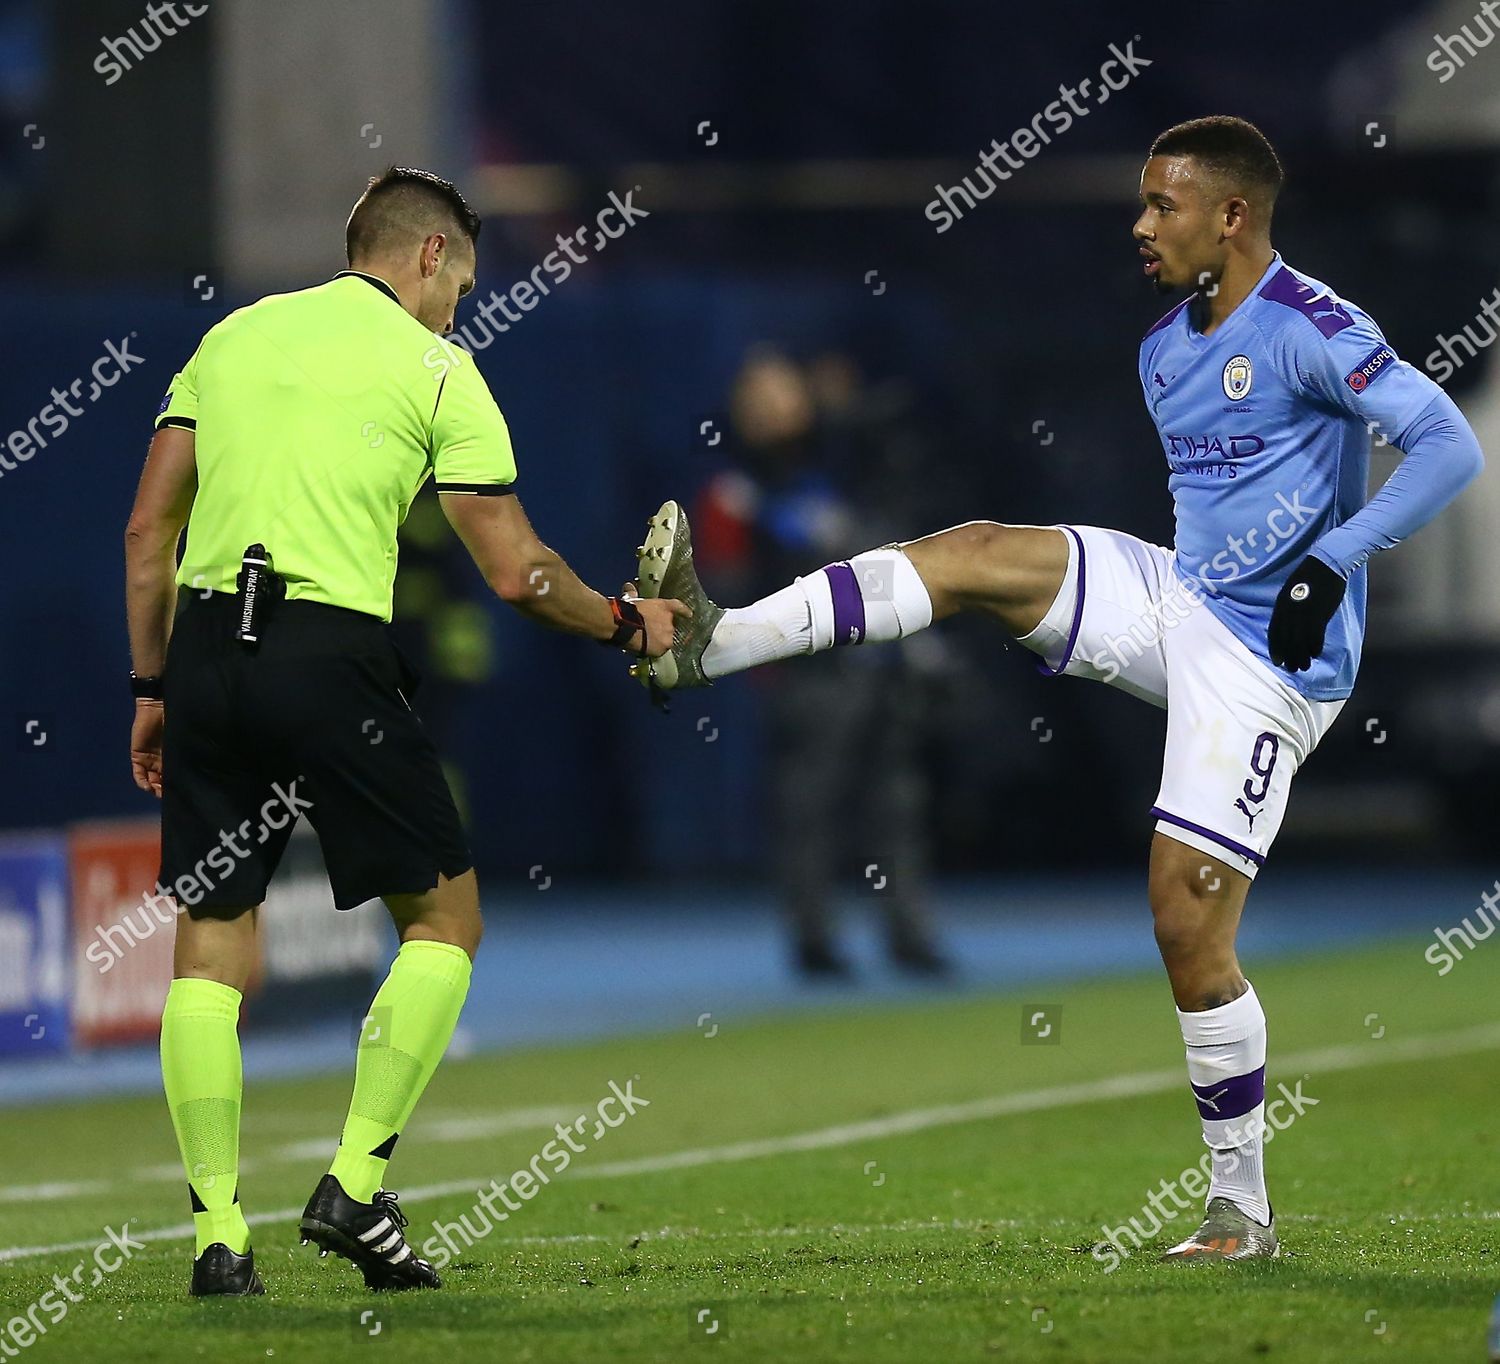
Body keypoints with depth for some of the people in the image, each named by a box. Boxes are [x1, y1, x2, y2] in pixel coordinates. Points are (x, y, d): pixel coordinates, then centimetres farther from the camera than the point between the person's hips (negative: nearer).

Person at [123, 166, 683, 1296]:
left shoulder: (234, 335, 17)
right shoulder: (432, 366, 5)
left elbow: (147, 534, 14)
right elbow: (517, 573, 2)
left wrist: (153, 687, 20)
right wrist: (624, 623, 19)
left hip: (207, 648, 5)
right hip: (331, 648, -5)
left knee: (210, 948, 8)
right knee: (444, 919, 10)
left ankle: (219, 1233, 1)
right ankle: (355, 1184, 0)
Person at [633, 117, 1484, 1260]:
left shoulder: (1311, 331, -14)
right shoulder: (1166, 349, 14)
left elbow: (1450, 447, -21)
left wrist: (1330, 564, -24)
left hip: (1264, 665, -8)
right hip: (1178, 603, 8)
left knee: (1191, 928, -10)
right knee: (975, 556, -13)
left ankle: (1241, 1205, 2)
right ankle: (712, 643, -21)